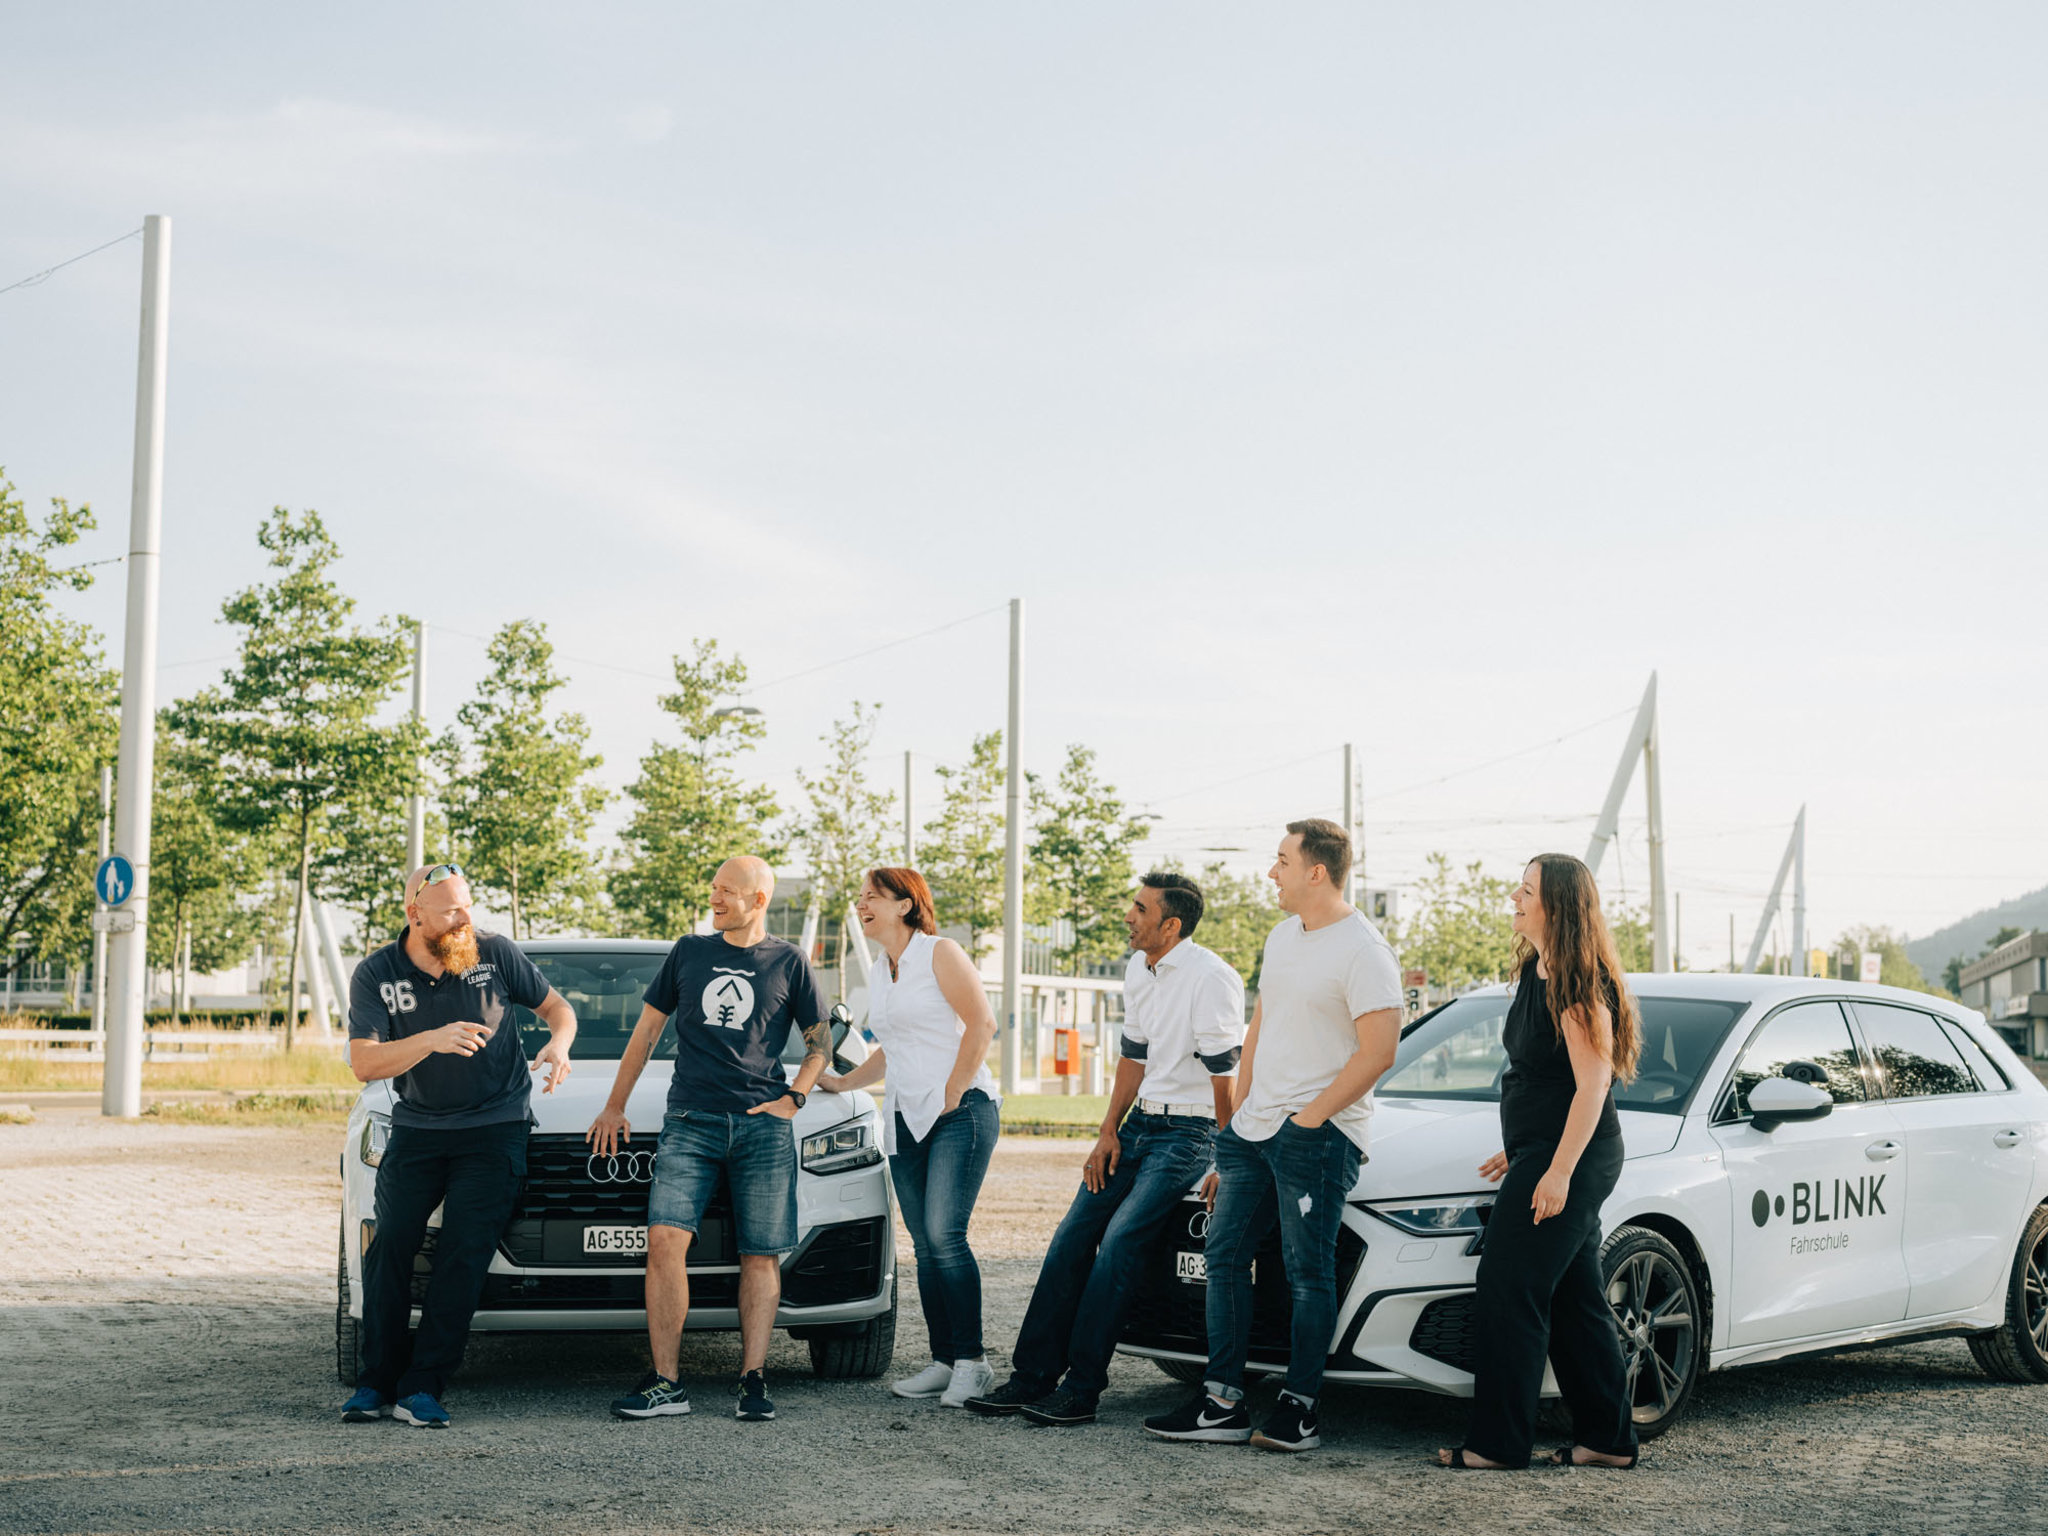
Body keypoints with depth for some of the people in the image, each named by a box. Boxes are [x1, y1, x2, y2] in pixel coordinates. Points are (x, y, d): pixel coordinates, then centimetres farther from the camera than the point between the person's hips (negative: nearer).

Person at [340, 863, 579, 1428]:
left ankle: (423, 1389, -7)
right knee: (388, 1250, -5)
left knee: (463, 1258, -10)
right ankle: (377, 1384, 6)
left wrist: (559, 1042, -16)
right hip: (416, 1130, 2)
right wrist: (431, 1040, -30)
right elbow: (363, 1063, -15)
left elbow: (555, 1005, 7)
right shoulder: (376, 975, -6)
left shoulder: (496, 954, -6)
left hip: (494, 1130, -2)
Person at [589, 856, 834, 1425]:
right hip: (690, 1121, 1)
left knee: (761, 1255, -4)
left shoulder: (789, 962, 9)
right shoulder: (689, 951, 14)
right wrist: (615, 1106, 16)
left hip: (763, 1126, -1)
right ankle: (665, 1384, -12)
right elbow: (647, 1029, 19)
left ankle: (753, 1380, 1)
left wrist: (792, 1098, 1)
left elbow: (821, 1041, 15)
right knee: (665, 1237, -15)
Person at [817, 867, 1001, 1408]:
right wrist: (844, 1082, 23)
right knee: (926, 1244, 3)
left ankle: (972, 1359, -9)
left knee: (944, 1233, -16)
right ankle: (944, 1361, 7)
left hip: (961, 1113, -7)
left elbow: (982, 1024, -11)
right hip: (905, 1119, 7)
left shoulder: (940, 954, -4)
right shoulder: (878, 977, 18)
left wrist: (953, 1091, -13)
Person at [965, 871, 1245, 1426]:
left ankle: (1081, 1390, -13)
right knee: (1072, 1238, -1)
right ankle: (1031, 1377, 3)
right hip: (1139, 1123, 8)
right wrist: (1108, 1133, 9)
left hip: (1187, 1131, -8)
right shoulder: (1138, 969, 11)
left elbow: (1224, 1075, -14)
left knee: (1118, 1243, -19)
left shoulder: (1211, 978, -16)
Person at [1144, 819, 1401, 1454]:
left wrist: (1309, 1118, -16)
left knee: (1307, 1273, -3)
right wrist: (1239, 1112, 16)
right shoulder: (1283, 937, 14)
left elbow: (1377, 1052, -17)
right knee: (1224, 1253, 7)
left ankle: (1298, 1410, 4)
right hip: (1254, 1128, 9)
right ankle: (1222, 1404, 12)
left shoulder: (1363, 952, -12)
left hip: (1316, 1136, -9)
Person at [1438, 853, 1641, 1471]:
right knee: (1575, 1299, 12)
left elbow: (1592, 1084, -19)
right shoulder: (1538, 972, 15)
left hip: (1569, 1160, -10)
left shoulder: (1578, 982, -15)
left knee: (1508, 1292, -9)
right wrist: (1521, 1151, 23)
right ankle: (1608, 1439, 18)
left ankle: (1497, 1442, -5)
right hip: (1545, 1154, 10)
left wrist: (1559, 1170, -22)